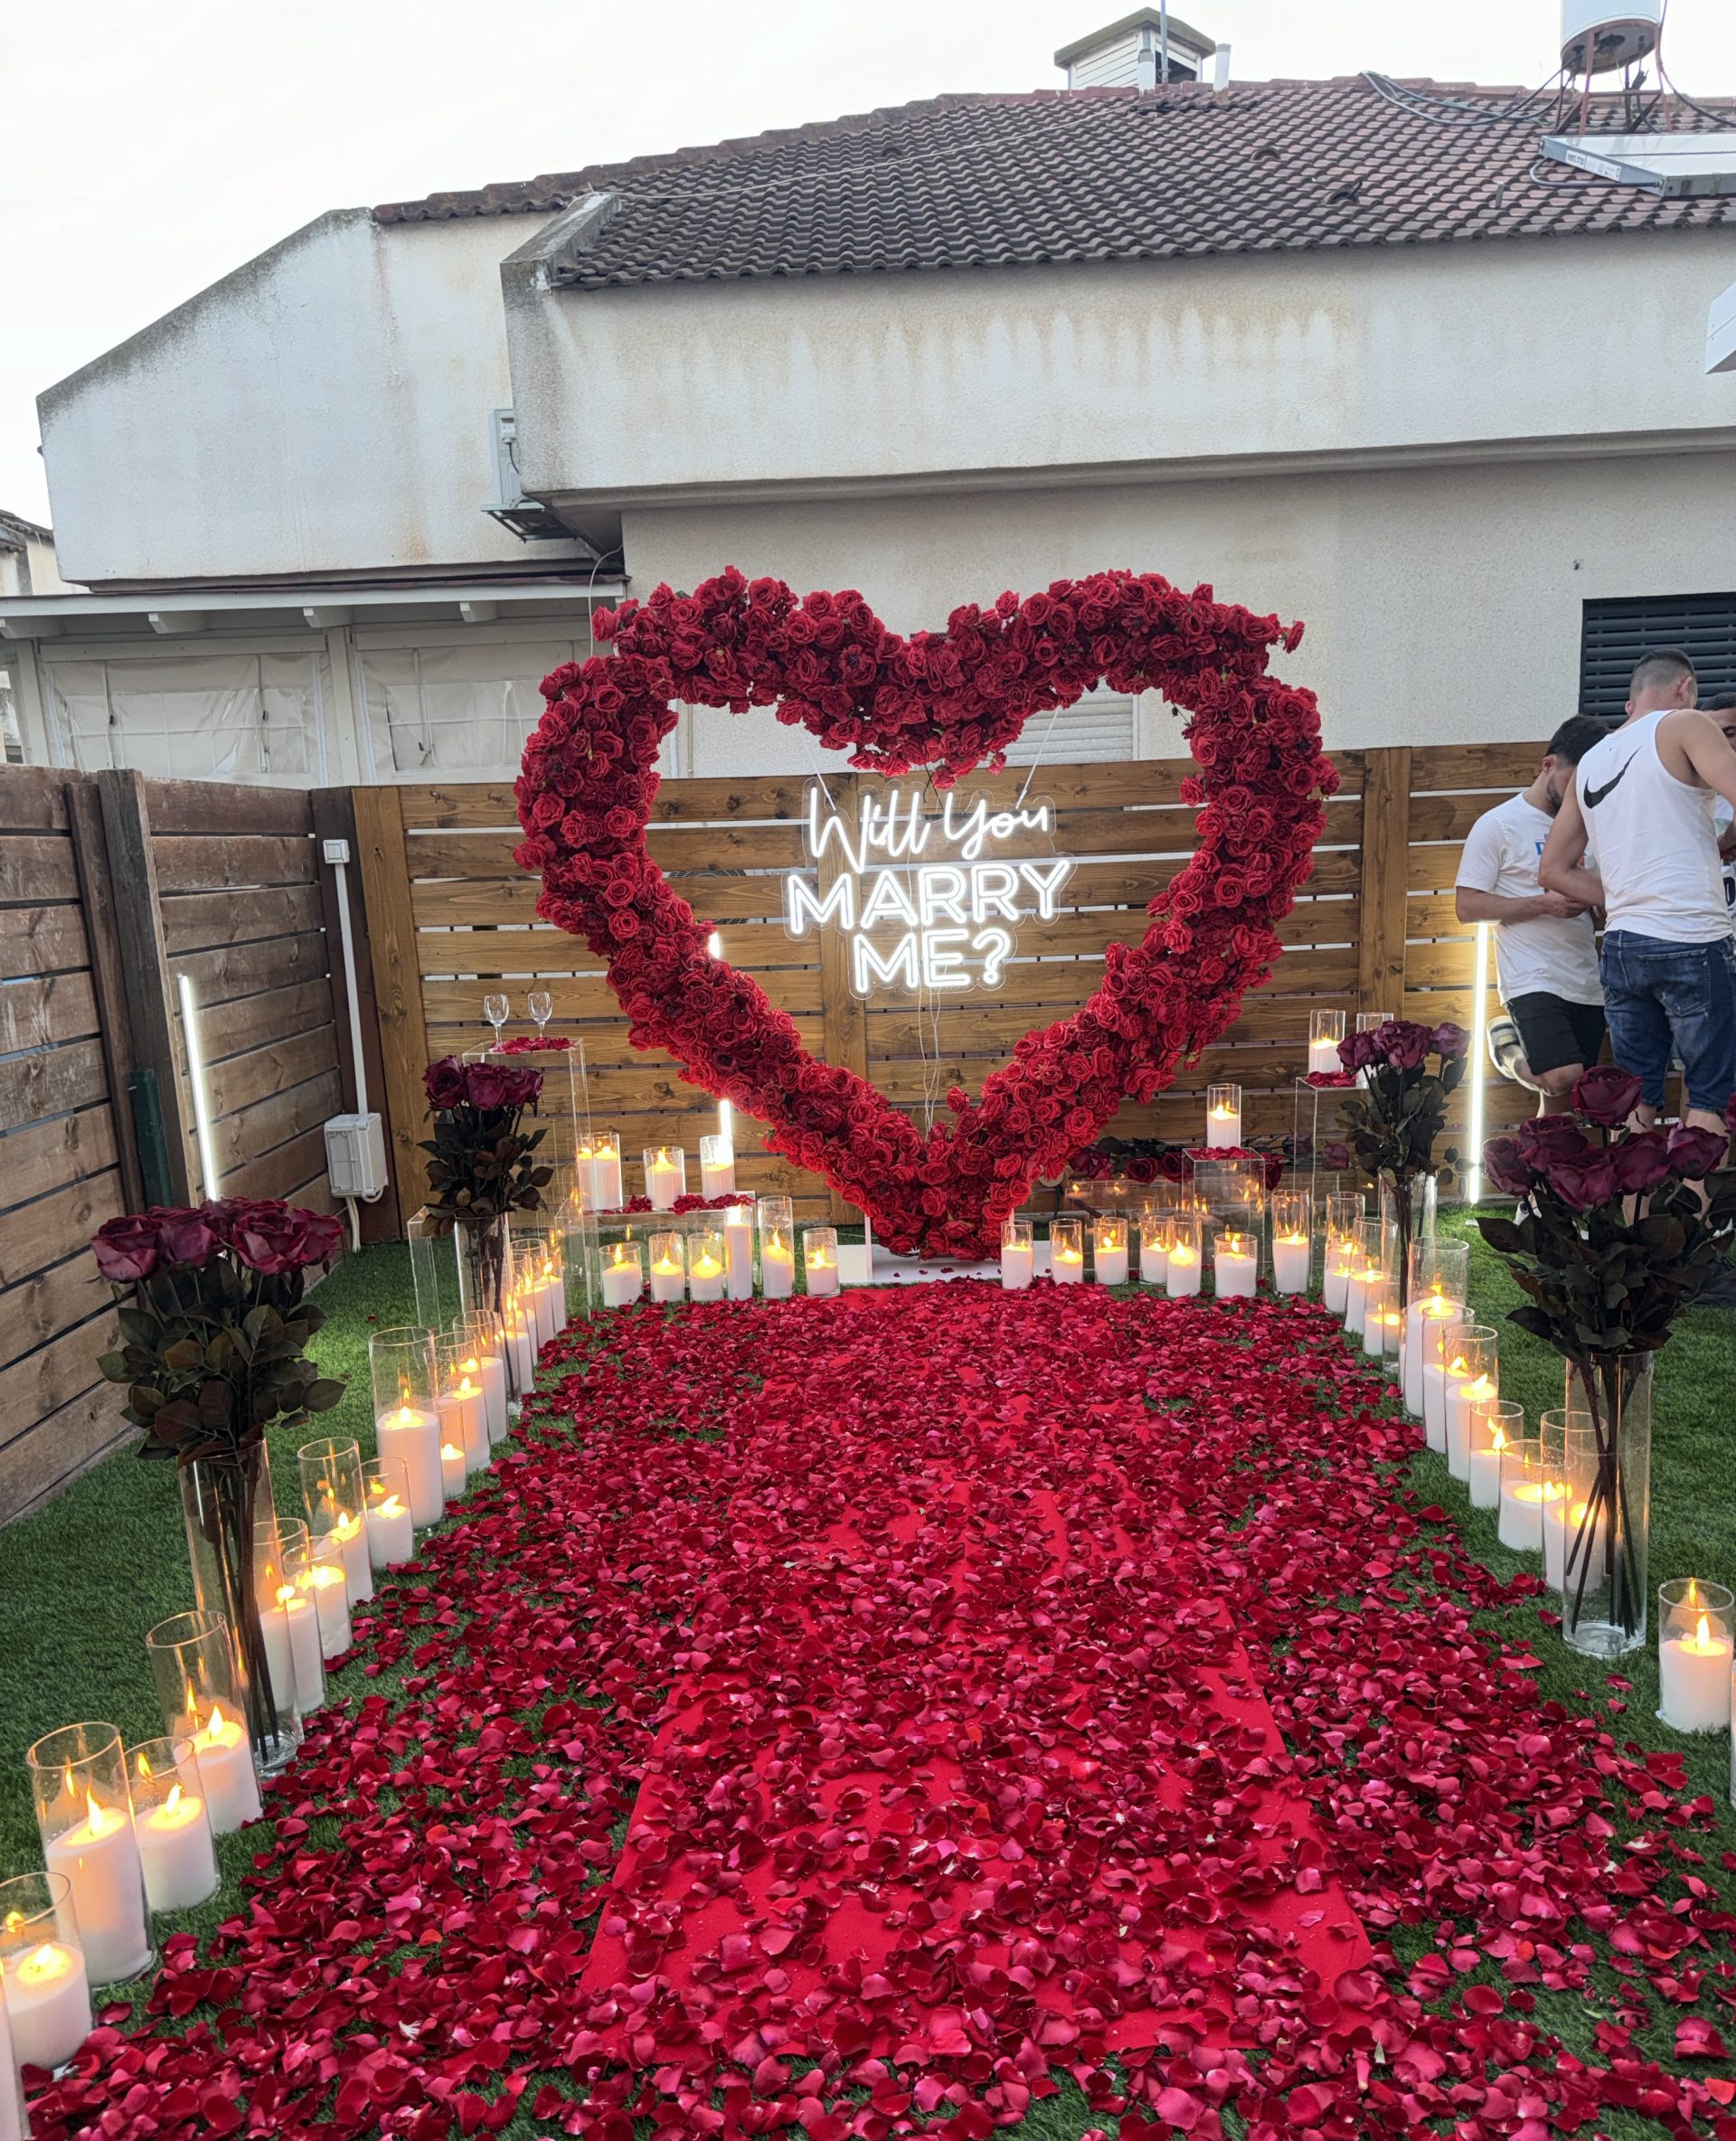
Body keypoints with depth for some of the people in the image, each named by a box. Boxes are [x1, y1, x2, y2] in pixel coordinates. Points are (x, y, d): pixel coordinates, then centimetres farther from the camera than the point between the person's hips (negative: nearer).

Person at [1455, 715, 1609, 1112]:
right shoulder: (1499, 825, -4)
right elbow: (1466, 906, -9)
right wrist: (1546, 904, -18)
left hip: (1588, 986, 6)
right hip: (1534, 982, -6)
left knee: (1558, 1108, 5)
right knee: (1563, 1079, -23)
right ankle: (1509, 1050, 6)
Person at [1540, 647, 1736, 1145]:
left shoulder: (1589, 762, 17)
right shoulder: (1685, 726, -1)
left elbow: (1553, 871, 19)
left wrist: (1627, 899, 15)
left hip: (1620, 946, 6)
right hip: (1692, 943, -6)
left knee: (1636, 1101, 9)